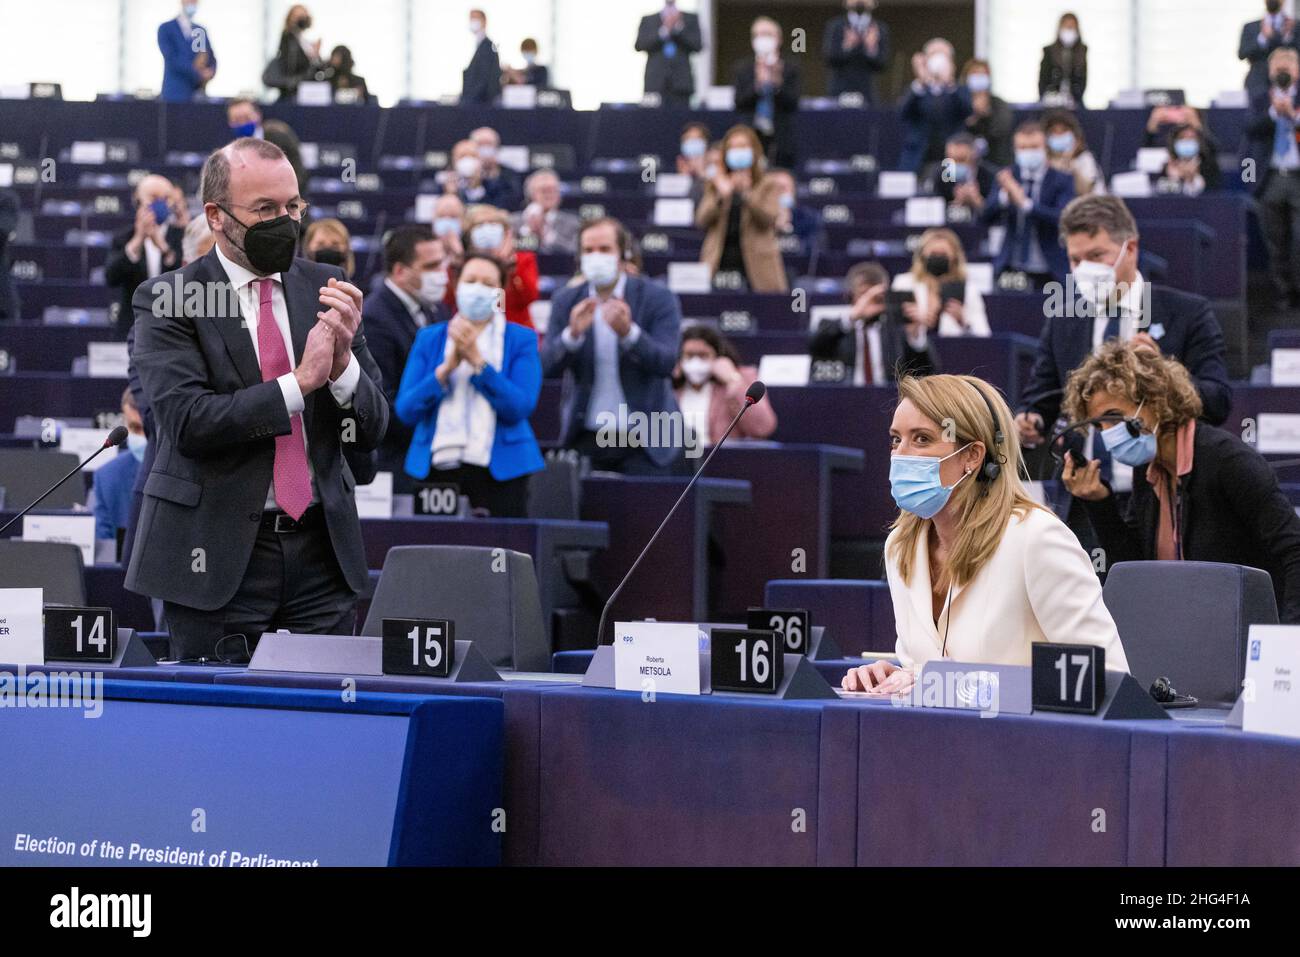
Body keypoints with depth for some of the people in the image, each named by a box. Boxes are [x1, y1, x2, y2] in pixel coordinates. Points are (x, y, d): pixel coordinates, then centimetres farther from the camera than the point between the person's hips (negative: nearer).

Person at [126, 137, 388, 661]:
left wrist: (343, 360, -12)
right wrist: (300, 381, -18)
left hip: (322, 552, 4)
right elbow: (188, 421, -16)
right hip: (220, 555, -3)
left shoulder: (324, 288, 9)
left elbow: (371, 429, 8)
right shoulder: (166, 301, -3)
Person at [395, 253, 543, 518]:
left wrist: (476, 359, -12)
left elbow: (520, 408, -7)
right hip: (437, 470, 2)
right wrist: (448, 366, -10)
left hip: (498, 471, -1)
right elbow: (405, 411, 3)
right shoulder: (429, 338, 12)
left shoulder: (521, 340, 7)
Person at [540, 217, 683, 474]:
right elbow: (547, 368, -3)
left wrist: (627, 331, -31)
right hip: (587, 440, 2)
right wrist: (573, 334, -22)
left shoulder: (658, 299, -3)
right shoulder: (565, 302, 5)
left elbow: (666, 363, -14)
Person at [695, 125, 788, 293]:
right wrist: (722, 196, -13)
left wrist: (746, 192, -20)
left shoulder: (769, 186, 9)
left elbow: (768, 219, -8)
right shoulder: (716, 185, 16)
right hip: (720, 264, 2)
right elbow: (701, 221, 3)